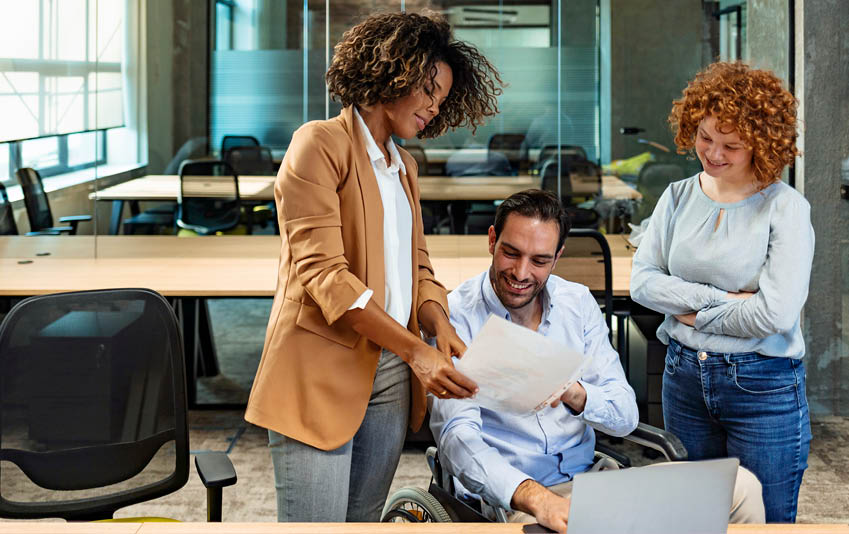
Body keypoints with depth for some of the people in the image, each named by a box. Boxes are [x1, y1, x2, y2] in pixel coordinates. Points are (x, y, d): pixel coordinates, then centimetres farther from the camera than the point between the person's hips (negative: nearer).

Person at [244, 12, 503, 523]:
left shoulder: (404, 165, 20)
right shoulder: (320, 144, -5)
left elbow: (417, 268, 17)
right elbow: (321, 272, -15)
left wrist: (442, 329, -6)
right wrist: (414, 349, -22)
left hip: (390, 377, 7)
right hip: (322, 377, -7)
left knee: (364, 519, 8)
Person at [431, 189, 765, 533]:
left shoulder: (578, 303, 7)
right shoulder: (456, 316, -9)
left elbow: (625, 416, 3)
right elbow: (457, 437, -21)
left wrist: (576, 394, -21)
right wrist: (535, 498, -38)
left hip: (587, 477, 6)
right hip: (507, 500, -5)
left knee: (740, 486, -11)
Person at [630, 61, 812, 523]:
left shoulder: (785, 207, -11)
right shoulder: (679, 196, 4)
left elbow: (775, 313, -20)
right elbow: (642, 280, -3)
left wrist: (693, 312, -8)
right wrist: (721, 298, -14)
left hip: (763, 387, -5)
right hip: (684, 376, 5)